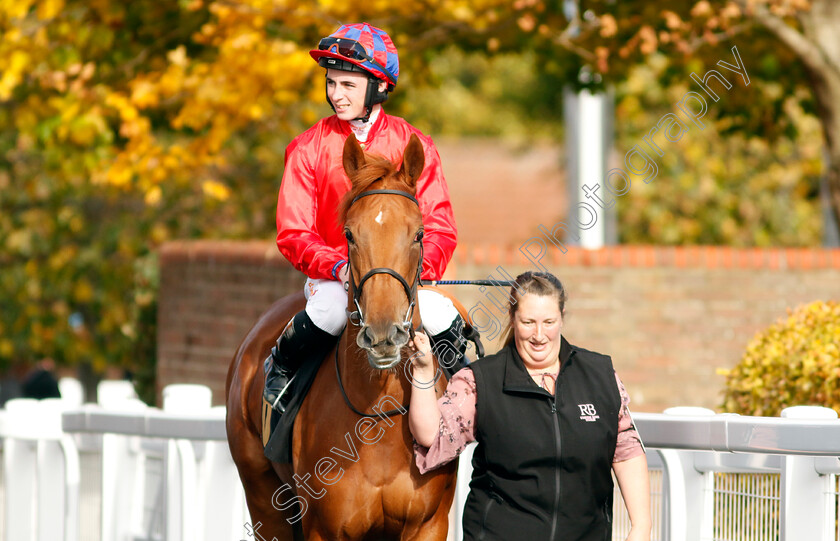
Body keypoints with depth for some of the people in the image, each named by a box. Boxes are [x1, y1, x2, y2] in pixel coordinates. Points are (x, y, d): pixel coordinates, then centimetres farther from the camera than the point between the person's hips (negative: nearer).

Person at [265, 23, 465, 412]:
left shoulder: (414, 146, 1)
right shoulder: (308, 149, -2)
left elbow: (439, 228, -2)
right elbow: (293, 234, -6)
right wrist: (339, 267, -25)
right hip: (333, 275, -1)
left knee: (436, 315, -28)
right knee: (332, 307, -35)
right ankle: (281, 367, -4)